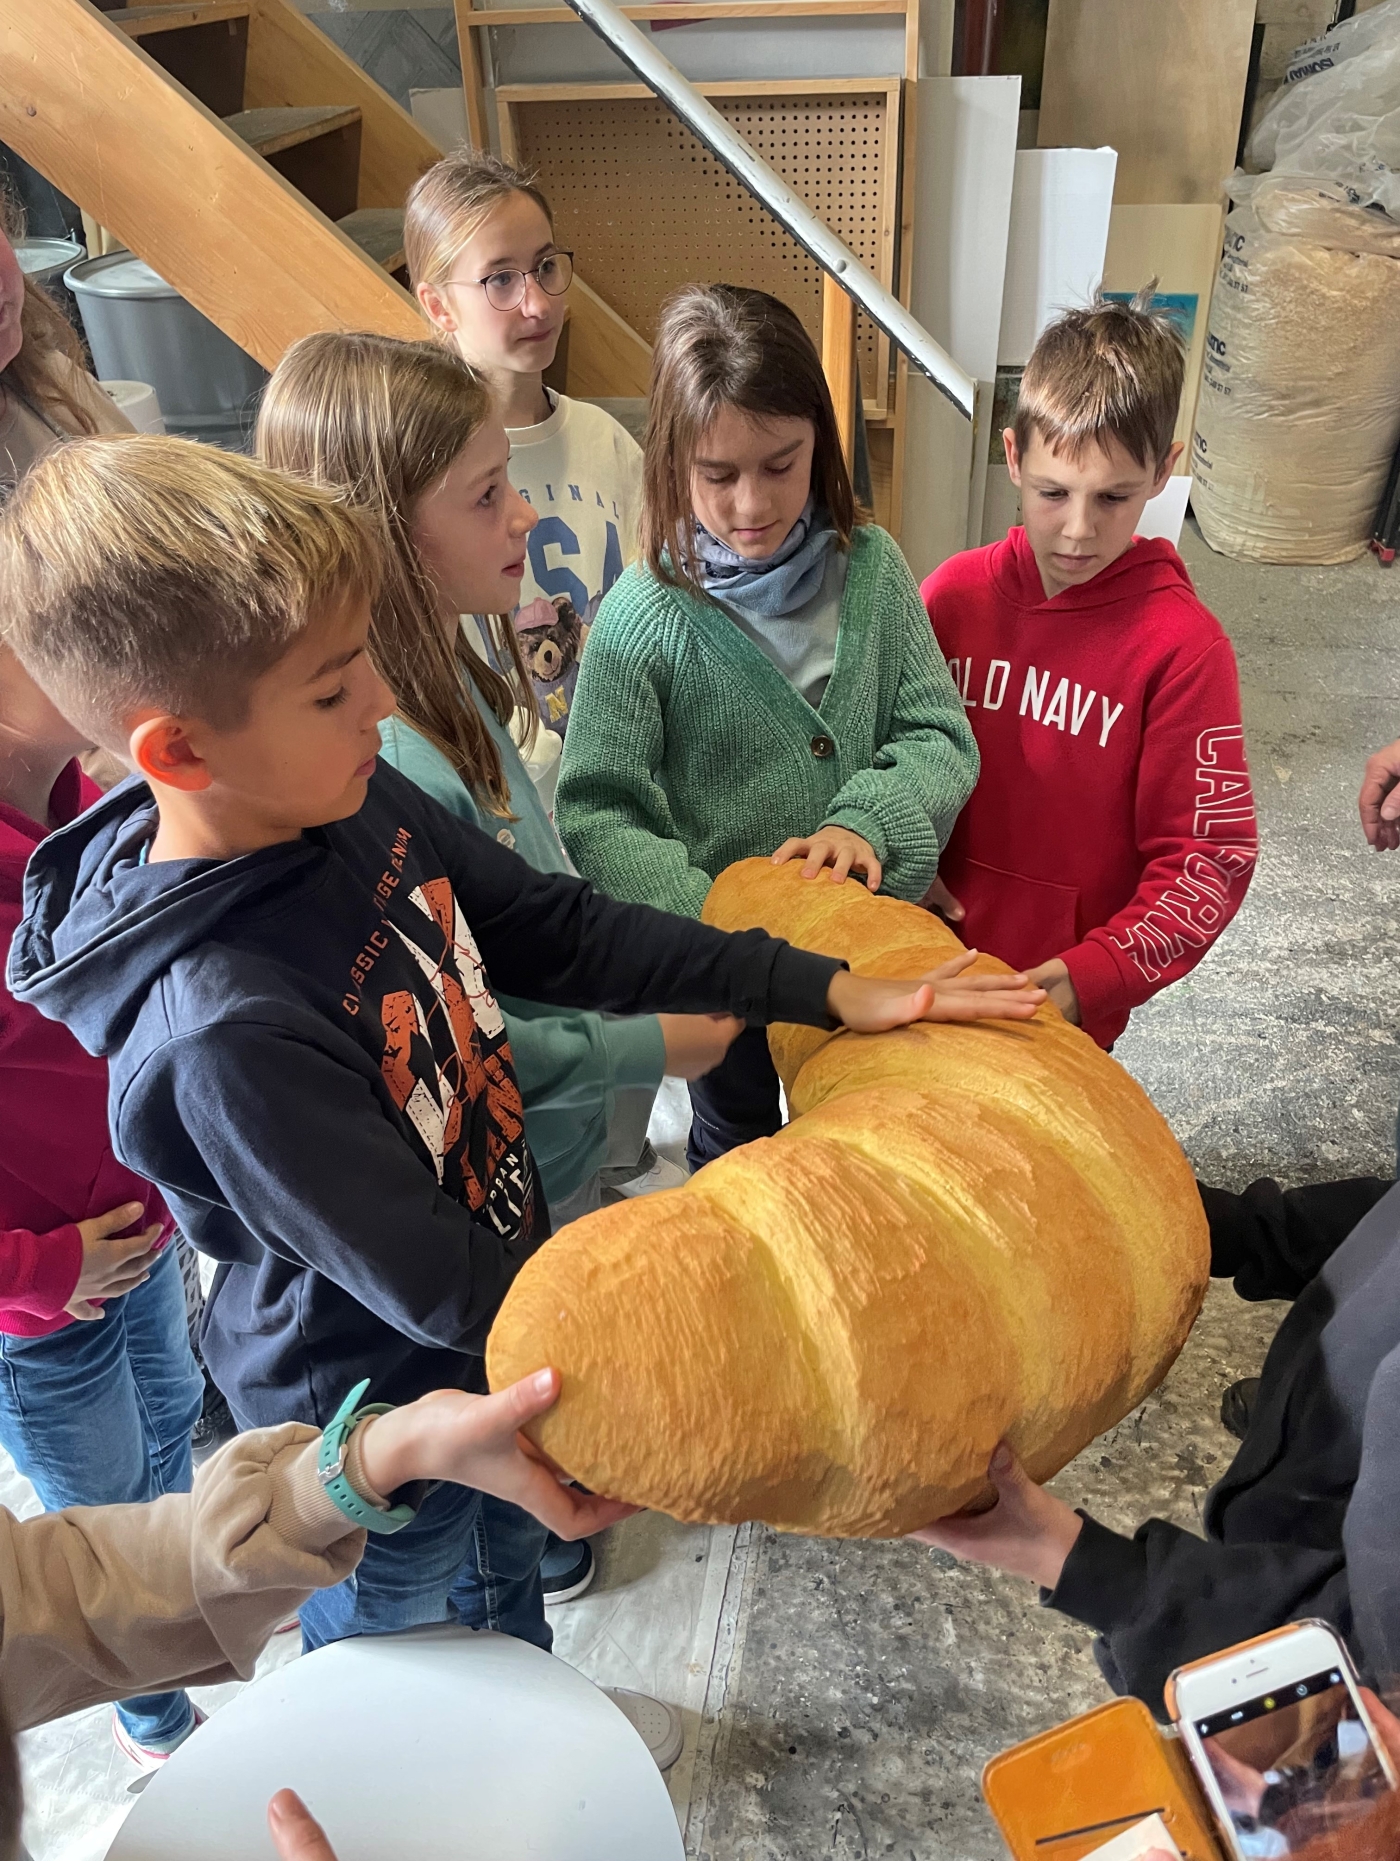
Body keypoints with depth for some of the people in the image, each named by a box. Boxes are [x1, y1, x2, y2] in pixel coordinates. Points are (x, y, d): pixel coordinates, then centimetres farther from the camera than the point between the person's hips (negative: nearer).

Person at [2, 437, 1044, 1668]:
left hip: (496, 1352, 7)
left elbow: (561, 930, -8)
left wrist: (831, 989, -11)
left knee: (507, 1585, 36)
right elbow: (442, 1287, -31)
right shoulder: (219, 1036, -39)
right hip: (380, 1444, -7)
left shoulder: (355, 803, -17)